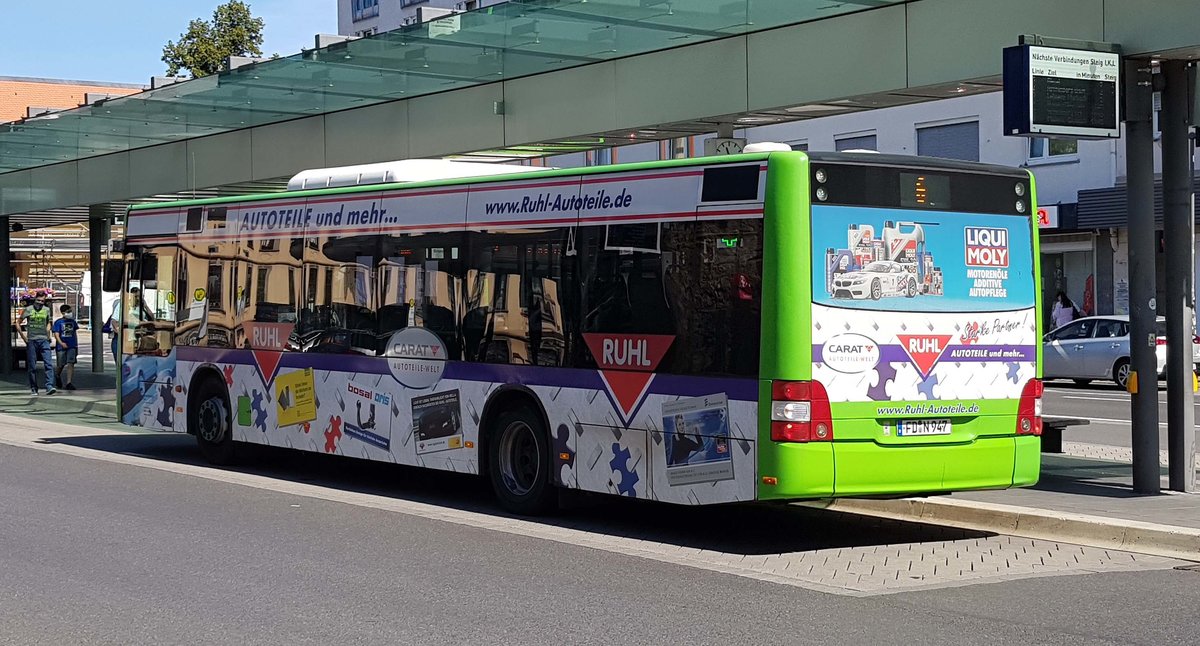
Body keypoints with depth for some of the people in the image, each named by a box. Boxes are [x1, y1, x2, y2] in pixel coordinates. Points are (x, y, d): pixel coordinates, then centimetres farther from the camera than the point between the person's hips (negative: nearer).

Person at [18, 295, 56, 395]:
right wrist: (24, 337, -1)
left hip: (44, 340, 2)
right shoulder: (28, 310, 1)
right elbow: (18, 324, 6)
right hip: (31, 341, -2)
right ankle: (33, 388, 12)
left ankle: (49, 386, -19)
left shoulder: (46, 310, 9)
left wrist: (48, 334, 11)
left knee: (49, 364, -13)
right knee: (32, 366, 3)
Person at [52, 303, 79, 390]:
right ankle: (57, 377, 40)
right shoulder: (58, 322, -4)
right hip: (61, 347, -3)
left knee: (71, 364, -10)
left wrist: (76, 345, 20)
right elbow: (56, 334, -12)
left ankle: (69, 383, -12)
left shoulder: (73, 322, 10)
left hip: (72, 346, 3)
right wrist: (61, 343, -28)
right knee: (60, 365, 8)